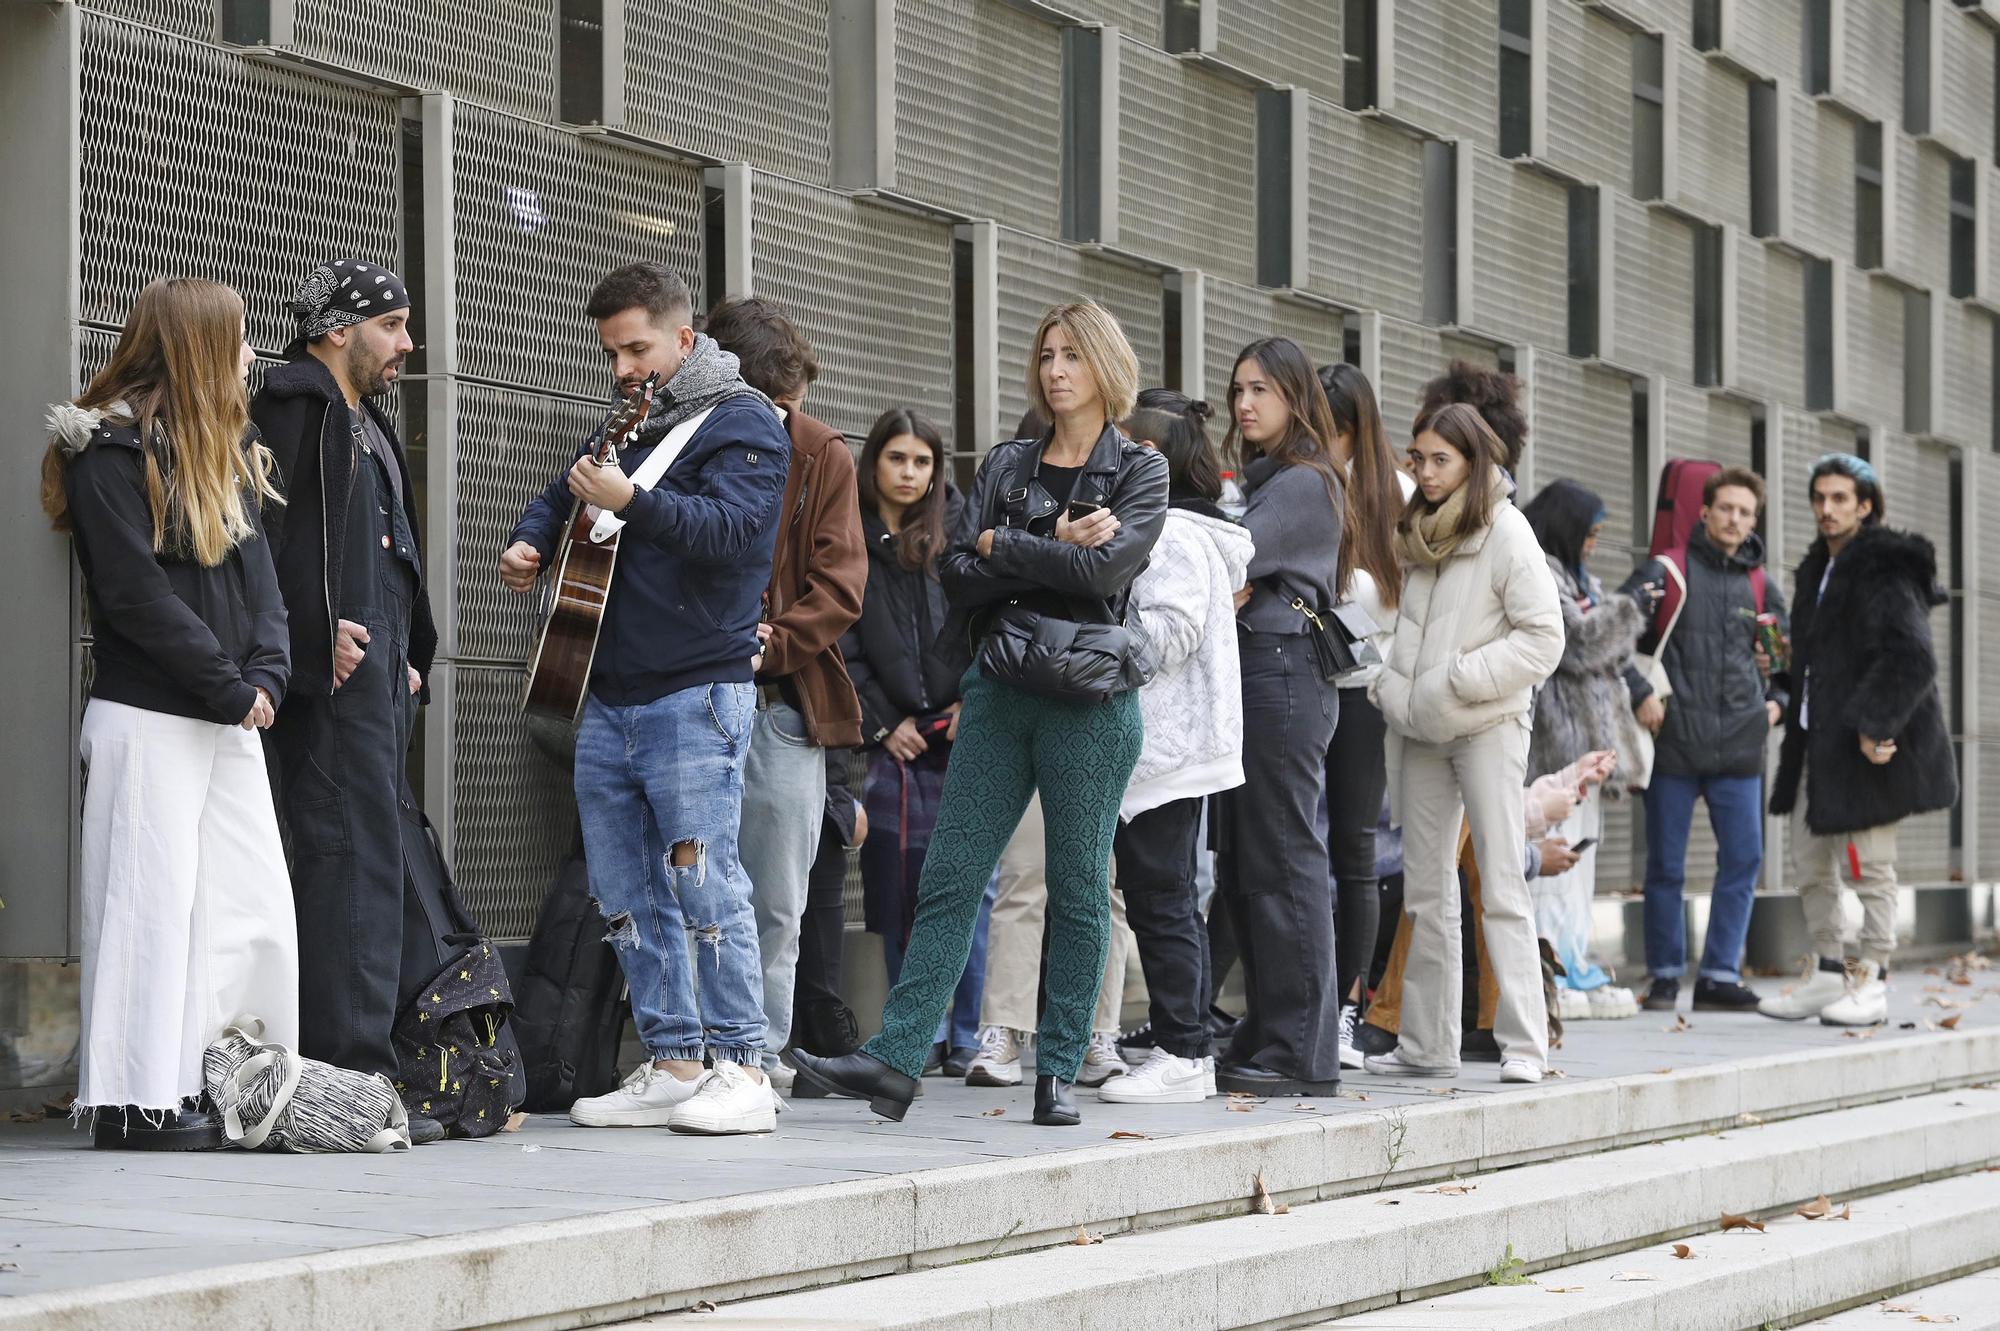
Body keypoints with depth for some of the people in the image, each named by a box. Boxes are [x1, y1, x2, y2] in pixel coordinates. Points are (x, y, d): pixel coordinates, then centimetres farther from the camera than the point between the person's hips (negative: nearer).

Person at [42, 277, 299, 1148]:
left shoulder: (231, 449, 17)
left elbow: (257, 570, 12)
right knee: (152, 905, -6)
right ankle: (137, 1101, -1)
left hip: (231, 720, 8)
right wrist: (231, 686, -13)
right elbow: (134, 594, -15)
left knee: (257, 909, 6)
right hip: (148, 718, -8)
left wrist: (266, 675, -5)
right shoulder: (108, 451, -8)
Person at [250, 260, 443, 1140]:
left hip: (381, 676, 10)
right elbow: (261, 532, -16)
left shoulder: (367, 424, 25)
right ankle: (353, 1075, -13)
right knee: (355, 861, -13)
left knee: (383, 861, 8)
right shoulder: (295, 406, -5)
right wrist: (318, 634, -18)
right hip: (335, 677, -10)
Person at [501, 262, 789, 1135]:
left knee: (703, 881, -10)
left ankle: (742, 1070, -5)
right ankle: (673, 1064, 12)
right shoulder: (631, 428, 21)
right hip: (609, 695, 8)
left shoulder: (742, 424, -3)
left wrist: (632, 501, -29)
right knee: (624, 894, 7)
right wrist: (530, 543, 14)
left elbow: (734, 527, -19)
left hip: (696, 696, -8)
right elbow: (562, 494, 35)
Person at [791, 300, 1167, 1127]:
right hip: (999, 691, 3)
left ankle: (1058, 1074, 9)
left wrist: (1002, 546, -4)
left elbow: (1106, 569, -14)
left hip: (1091, 696, -3)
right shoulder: (1004, 466, 14)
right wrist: (1052, 551, -10)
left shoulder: (1139, 472, 3)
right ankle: (895, 1059, -6)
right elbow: (959, 576, 2)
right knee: (949, 879, -2)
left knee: (1079, 889, 2)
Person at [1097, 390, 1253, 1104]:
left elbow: (1169, 633, -22)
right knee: (1169, 899, 13)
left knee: (1158, 899, -7)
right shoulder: (1184, 530, 19)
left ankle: (1181, 1056, -4)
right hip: (1173, 744, 11)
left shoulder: (1174, 536, -14)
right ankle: (1185, 1044, 17)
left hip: (1164, 747, -11)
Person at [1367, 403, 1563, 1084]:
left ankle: (1524, 1044, -9)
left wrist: (1456, 682, -16)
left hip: (1488, 726, -7)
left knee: (1501, 886, -9)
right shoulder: (1413, 531, 11)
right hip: (1419, 730, 7)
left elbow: (1544, 638, -13)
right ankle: (1427, 1042, 15)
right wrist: (1392, 688, 7)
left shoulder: (1506, 531, -9)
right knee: (1425, 890, 9)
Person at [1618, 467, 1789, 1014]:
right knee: (1665, 866, 2)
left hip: (1739, 744, 3)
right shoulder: (1666, 570, 2)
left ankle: (1720, 975, 3)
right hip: (1674, 739, -3)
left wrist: (1777, 702, 12)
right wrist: (1641, 693, -10)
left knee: (1743, 859, -3)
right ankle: (1664, 976, 12)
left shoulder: (1761, 587, 14)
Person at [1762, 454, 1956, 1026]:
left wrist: (1875, 726, -26)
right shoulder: (1819, 571, 16)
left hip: (1870, 745, -9)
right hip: (1823, 741, 9)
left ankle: (1871, 984, 2)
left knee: (1869, 863, -4)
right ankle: (1827, 973, 19)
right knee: (1810, 856, 11)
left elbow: (1911, 658, -21)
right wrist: (1792, 707, 14)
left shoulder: (1884, 572, -12)